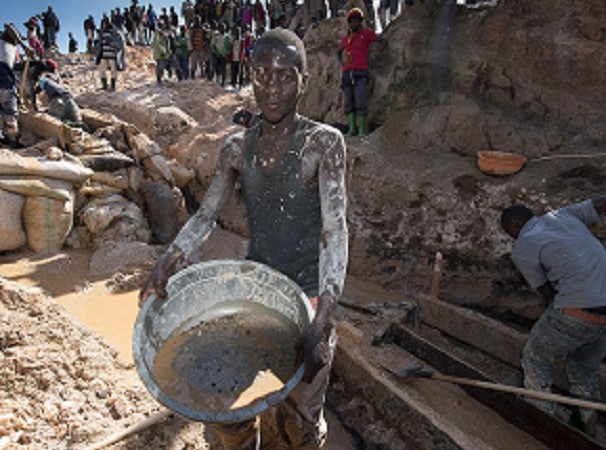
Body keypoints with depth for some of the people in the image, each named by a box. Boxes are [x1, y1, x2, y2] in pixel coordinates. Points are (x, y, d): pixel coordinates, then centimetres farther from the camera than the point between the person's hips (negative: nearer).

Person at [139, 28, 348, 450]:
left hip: (307, 296, -4)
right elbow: (203, 218, 5)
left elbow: (334, 229, -20)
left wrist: (323, 322, -30)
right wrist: (163, 268, -9)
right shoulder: (238, 148, 2)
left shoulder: (323, 142, -12)